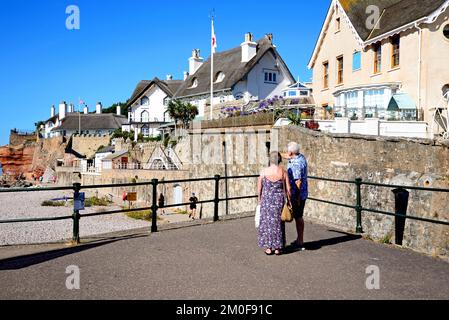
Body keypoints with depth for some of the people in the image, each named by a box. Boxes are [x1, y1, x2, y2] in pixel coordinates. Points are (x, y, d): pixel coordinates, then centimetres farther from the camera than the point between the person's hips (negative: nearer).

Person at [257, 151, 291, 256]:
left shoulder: (264, 171, -7)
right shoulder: (283, 172, -6)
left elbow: (259, 187, -1)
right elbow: (288, 189, -4)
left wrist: (259, 199, 13)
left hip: (266, 199, 0)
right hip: (279, 200, 0)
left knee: (267, 222, 9)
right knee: (278, 223, 10)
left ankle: (268, 248, 12)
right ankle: (277, 248, 15)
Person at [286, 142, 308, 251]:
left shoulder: (296, 164, -24)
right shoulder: (301, 157, 6)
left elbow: (298, 182, -24)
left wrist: (297, 198, -22)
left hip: (297, 195, -10)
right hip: (302, 193, 10)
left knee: (298, 217, 0)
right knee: (298, 217, 18)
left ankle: (300, 243, 9)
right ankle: (299, 240, 30)